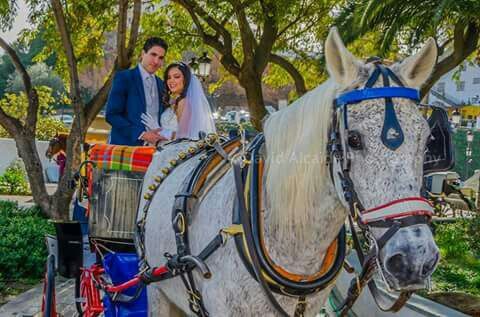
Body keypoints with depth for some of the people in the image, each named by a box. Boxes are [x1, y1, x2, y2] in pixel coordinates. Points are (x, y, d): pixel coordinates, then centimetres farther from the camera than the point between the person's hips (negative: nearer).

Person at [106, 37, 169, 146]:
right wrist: (141, 134, -17)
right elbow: (111, 115, -9)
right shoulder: (123, 77, -2)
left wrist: (160, 137, 0)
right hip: (126, 145, -5)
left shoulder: (160, 84, 16)